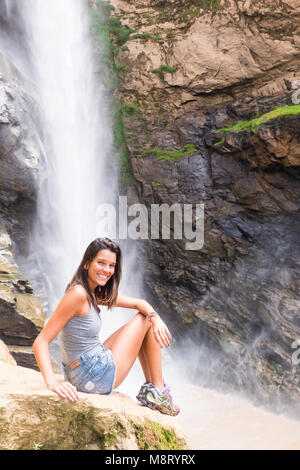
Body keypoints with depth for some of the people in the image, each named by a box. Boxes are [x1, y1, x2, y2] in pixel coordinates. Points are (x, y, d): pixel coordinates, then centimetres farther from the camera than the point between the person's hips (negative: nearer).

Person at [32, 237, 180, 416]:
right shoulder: (78, 293, -22)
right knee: (145, 321, 2)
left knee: (149, 317, 21)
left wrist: (156, 318, -11)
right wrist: (53, 383, -35)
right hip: (100, 377, -9)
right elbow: (40, 342, -25)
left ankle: (150, 386, 23)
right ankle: (159, 394, 9)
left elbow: (139, 303, 9)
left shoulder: (96, 294, 6)